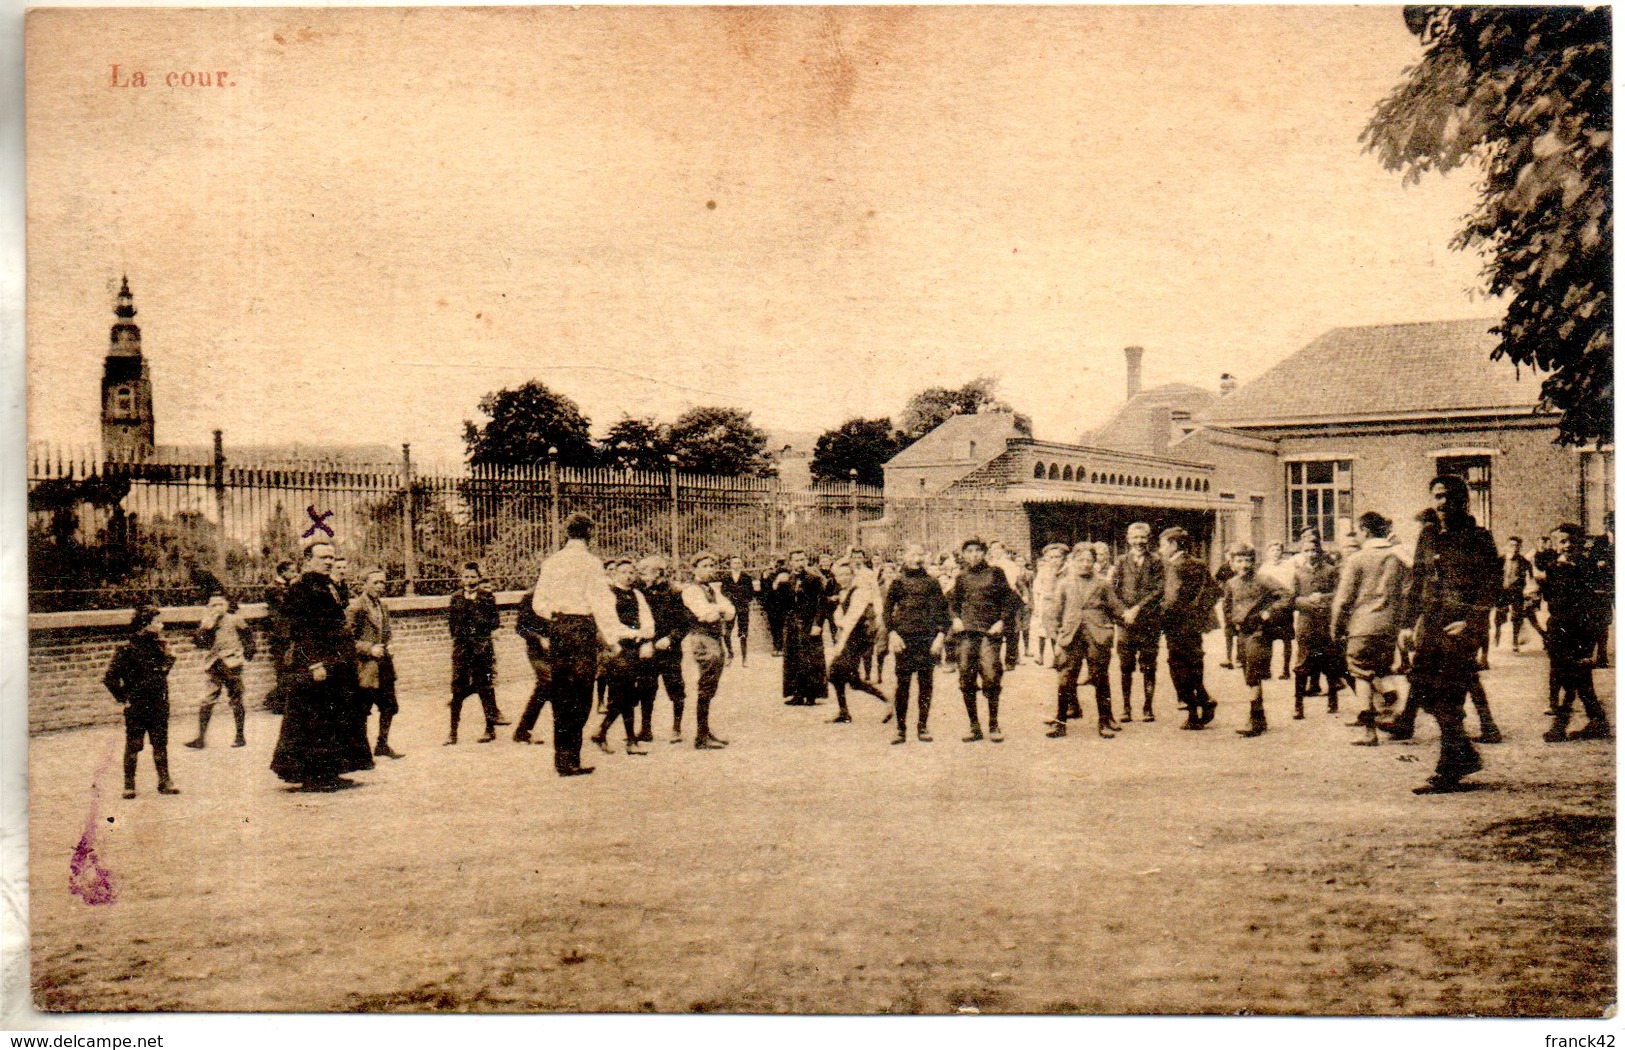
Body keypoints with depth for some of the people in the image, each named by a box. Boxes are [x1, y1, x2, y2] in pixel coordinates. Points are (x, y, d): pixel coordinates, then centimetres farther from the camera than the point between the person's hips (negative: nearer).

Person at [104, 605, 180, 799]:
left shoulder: (160, 646, 6)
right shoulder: (127, 650, -13)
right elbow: (110, 678, -13)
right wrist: (123, 699, -9)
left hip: (159, 703, 5)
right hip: (136, 705, -5)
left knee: (161, 743, 8)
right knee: (133, 745, 4)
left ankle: (164, 782, 14)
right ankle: (129, 785, 13)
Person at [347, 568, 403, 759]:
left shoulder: (383, 606, 13)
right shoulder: (355, 608, -12)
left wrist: (390, 644, 6)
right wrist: (369, 649, -20)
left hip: (384, 666, 8)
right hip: (365, 668, -8)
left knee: (389, 706, 11)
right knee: (362, 711, 0)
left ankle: (382, 745, 24)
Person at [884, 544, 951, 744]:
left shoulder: (931, 583, 8)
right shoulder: (898, 582, 7)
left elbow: (942, 611, 8)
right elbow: (887, 610, 7)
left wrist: (941, 635, -3)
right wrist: (892, 633, -6)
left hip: (928, 639, 1)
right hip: (904, 639, -1)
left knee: (926, 684, 2)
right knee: (903, 683, -4)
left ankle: (923, 727, 11)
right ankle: (901, 729, 2)